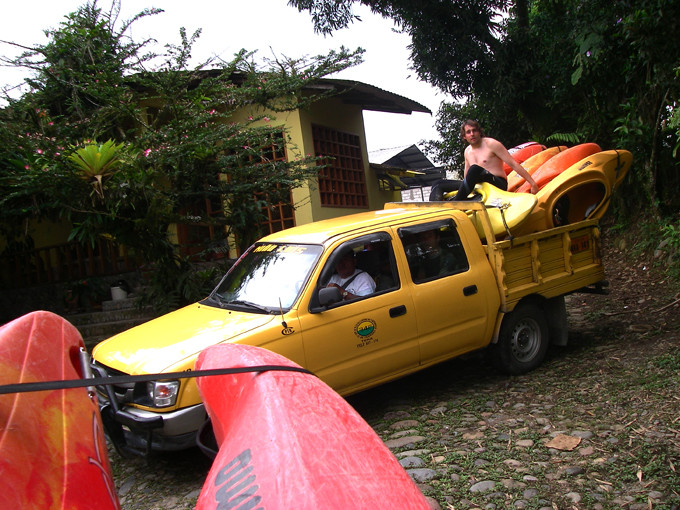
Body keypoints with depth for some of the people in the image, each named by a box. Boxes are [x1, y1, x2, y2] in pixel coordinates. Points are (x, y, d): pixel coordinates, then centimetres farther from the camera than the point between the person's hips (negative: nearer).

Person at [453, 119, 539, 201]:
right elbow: (466, 176, 24)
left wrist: (532, 183, -8)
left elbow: (513, 164, -5)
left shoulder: (491, 144, -3)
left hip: (499, 184, -7)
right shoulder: (467, 151, 15)